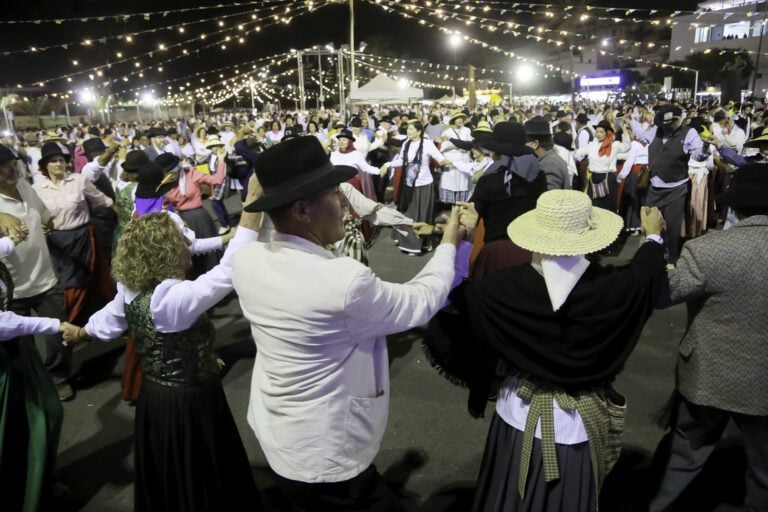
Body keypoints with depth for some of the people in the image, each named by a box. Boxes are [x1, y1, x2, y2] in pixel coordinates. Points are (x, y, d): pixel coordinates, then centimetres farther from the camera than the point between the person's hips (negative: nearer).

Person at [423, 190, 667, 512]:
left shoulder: (506, 287, -21)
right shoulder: (612, 287, -19)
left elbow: (451, 297, -8)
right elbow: (648, 274, 5)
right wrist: (654, 236, 25)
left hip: (521, 418, 0)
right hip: (579, 424, 1)